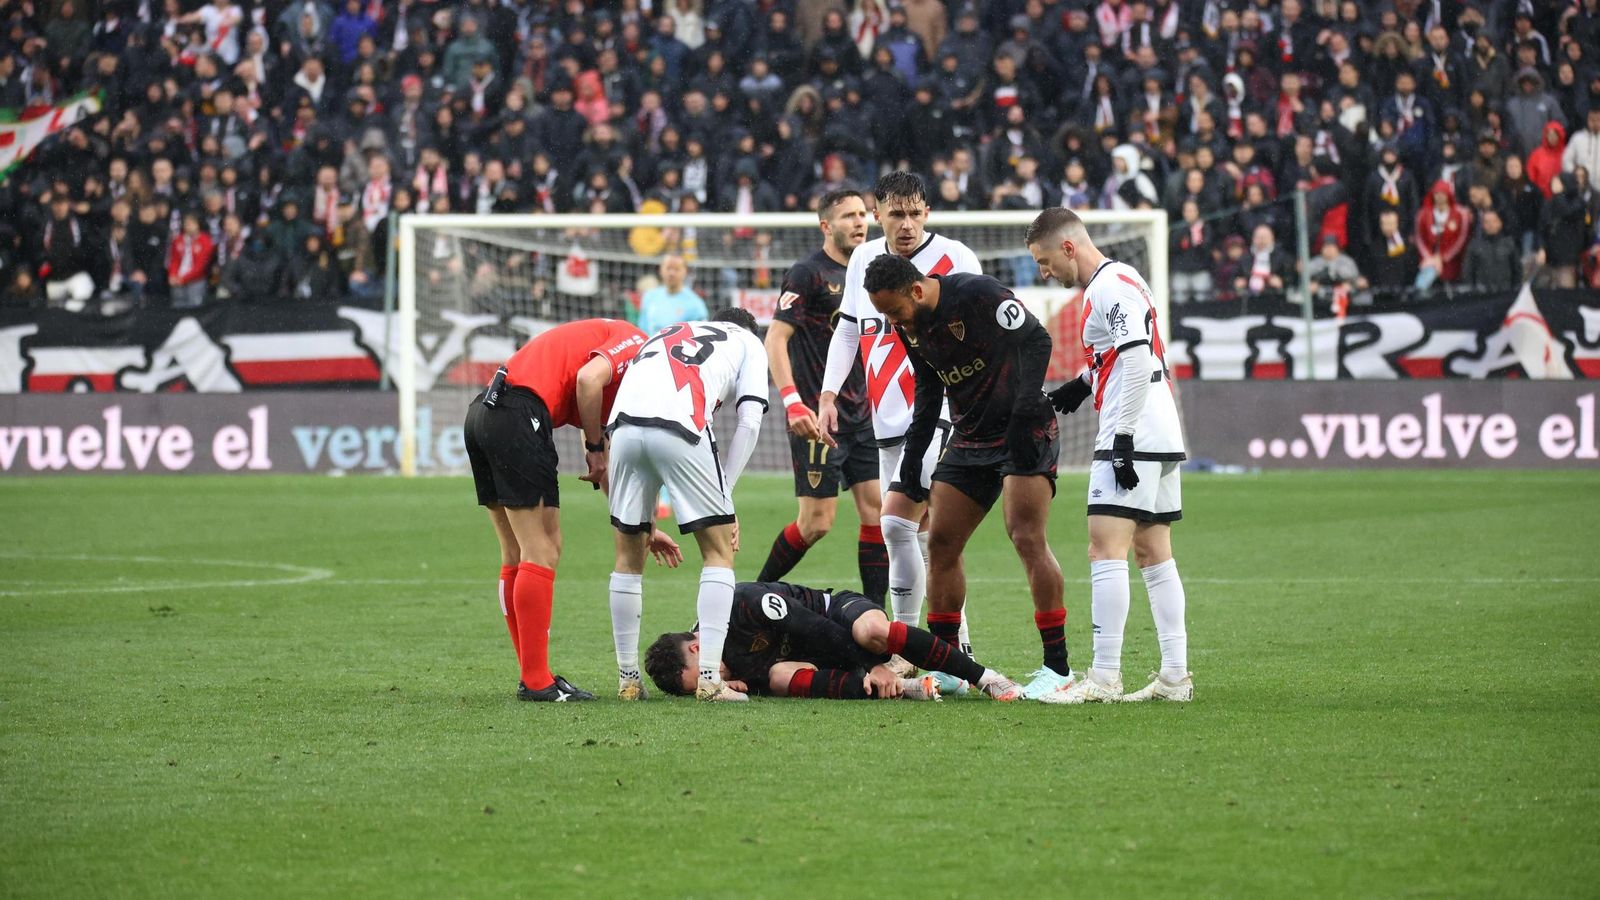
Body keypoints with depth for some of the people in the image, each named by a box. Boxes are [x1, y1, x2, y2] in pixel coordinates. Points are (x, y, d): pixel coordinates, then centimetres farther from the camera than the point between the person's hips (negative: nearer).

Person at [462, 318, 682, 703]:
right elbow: (588, 378, -19)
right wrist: (595, 448, -6)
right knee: (542, 553, -6)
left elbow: (605, 468, 31)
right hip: (519, 411, -10)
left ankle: (532, 677, 17)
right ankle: (537, 681, -6)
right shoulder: (635, 344, 2)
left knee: (516, 558, 13)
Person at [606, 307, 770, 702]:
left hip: (624, 423, 4)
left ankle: (628, 679, 19)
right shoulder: (749, 342, 28)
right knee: (719, 552, 8)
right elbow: (749, 422, 12)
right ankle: (709, 678, -1)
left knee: (629, 557, 17)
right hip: (681, 427, -4)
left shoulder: (667, 334, 39)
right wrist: (724, 491, 15)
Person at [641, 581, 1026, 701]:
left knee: (872, 630, -39)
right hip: (820, 662, 5)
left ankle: (987, 679, -27)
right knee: (781, 678, -30)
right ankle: (906, 687, -29)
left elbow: (819, 629, -23)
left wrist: (873, 663, -23)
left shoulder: (744, 603, -26)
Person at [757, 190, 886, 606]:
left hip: (859, 415, 7)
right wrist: (792, 402, -24)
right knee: (817, 521, -8)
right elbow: (775, 339, -14)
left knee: (876, 509, -2)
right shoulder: (808, 273, -9)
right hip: (817, 417, -7)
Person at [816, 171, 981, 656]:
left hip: (938, 416, -6)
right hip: (888, 425, 6)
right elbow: (847, 329, 20)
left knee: (896, 521, -18)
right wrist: (828, 394, 12)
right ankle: (957, 646, 19)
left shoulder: (954, 258, -6)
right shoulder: (863, 260, 11)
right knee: (925, 537, 10)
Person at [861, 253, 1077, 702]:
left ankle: (1058, 667, -14)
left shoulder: (978, 295, -20)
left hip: (1025, 432, -8)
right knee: (941, 543, 4)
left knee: (1026, 537, -18)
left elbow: (1037, 341, -19)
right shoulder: (910, 326, 3)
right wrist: (912, 463, 15)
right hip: (970, 441, 8)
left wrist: (1025, 415, -25)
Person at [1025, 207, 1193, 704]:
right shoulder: (1119, 280, 18)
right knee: (1154, 554, 10)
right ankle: (1175, 676, 9)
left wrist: (1123, 439, -22)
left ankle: (1104, 677, -16)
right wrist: (1080, 385, 20)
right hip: (1160, 439, 10)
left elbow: (1137, 361, -21)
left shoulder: (1110, 286, -12)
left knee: (1106, 549, -12)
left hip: (1133, 438, -10)